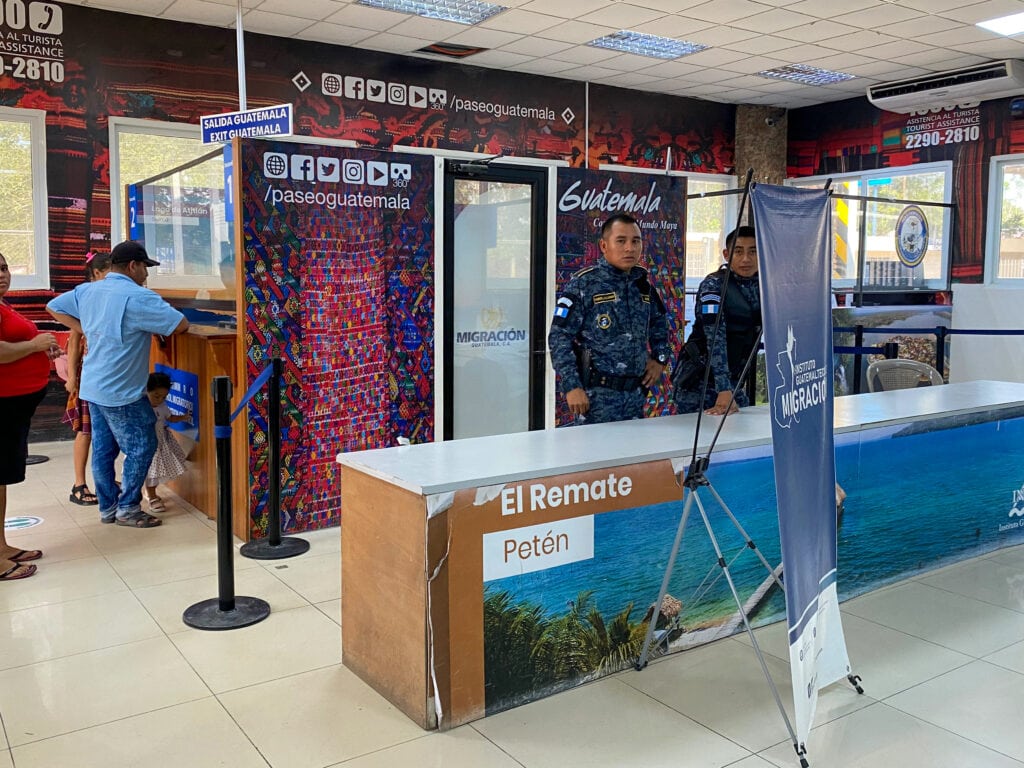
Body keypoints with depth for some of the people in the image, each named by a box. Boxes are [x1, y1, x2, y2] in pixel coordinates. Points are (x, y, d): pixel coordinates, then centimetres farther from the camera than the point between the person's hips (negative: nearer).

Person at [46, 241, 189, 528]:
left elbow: (54, 307, 21)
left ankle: (108, 507, 22)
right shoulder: (138, 297, -18)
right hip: (122, 391, -8)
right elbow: (181, 325, -20)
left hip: (93, 386, 8)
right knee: (141, 448, 3)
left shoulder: (86, 291, 7)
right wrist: (158, 327, 1)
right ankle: (128, 508, 8)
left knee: (103, 448, 13)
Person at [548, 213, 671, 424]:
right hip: (597, 396, -6)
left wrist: (660, 357, 16)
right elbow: (559, 337, -10)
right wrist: (572, 386, -16)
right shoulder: (584, 284, -7)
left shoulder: (643, 285, 11)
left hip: (636, 393, 6)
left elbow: (660, 323, 30)